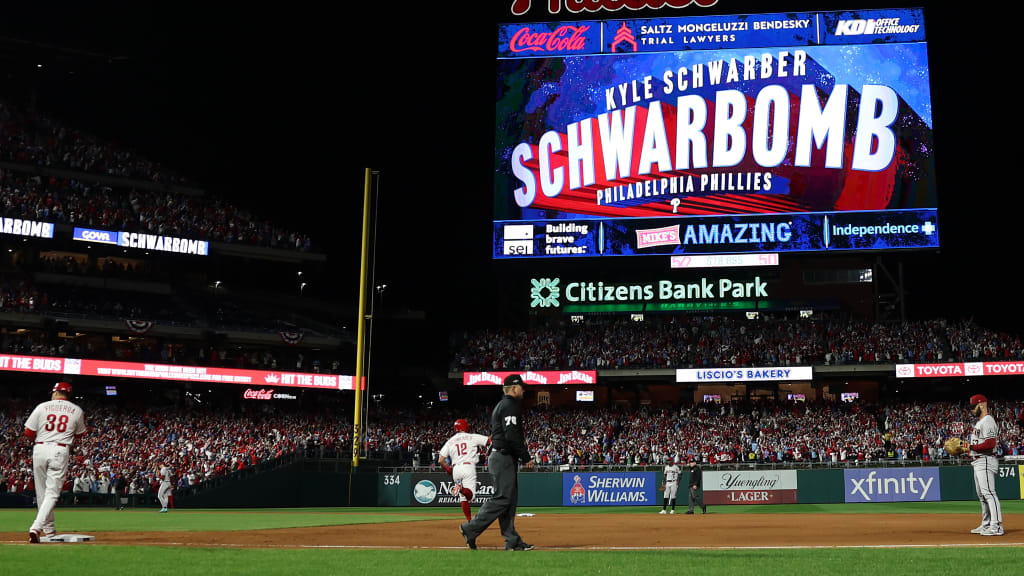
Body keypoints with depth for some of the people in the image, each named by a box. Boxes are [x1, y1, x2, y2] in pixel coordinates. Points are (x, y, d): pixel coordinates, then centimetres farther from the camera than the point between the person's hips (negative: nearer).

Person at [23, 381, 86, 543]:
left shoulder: (42, 407, 4)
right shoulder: (77, 411, 6)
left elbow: (29, 433, 3)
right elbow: (79, 434, 17)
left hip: (40, 449, 1)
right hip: (60, 451, -1)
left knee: (41, 492, 14)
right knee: (52, 493, -4)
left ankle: (49, 530, 20)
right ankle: (36, 527, -22)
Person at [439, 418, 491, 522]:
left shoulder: (449, 441, 14)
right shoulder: (472, 437, 6)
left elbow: (440, 460, 7)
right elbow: (490, 441, 1)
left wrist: (449, 470, 21)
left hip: (456, 469, 4)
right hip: (468, 467, -4)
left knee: (463, 498, 12)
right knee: (469, 495, -10)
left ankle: (469, 520, 9)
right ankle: (462, 489, -42)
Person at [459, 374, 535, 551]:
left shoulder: (500, 406, 21)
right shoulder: (510, 406, -11)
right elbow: (512, 436, -21)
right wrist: (526, 458, -15)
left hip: (497, 456, 11)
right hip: (504, 458, -11)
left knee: (509, 500, 8)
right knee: (502, 498, -10)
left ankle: (512, 541, 8)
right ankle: (470, 529, -7)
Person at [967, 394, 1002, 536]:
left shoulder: (988, 421, -13)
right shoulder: (979, 422, 21)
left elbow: (990, 444, -23)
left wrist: (971, 447, -21)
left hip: (985, 461, -11)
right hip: (978, 462, 11)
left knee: (988, 492, -15)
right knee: (982, 495, 15)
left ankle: (996, 526, -18)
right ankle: (986, 525, 22)